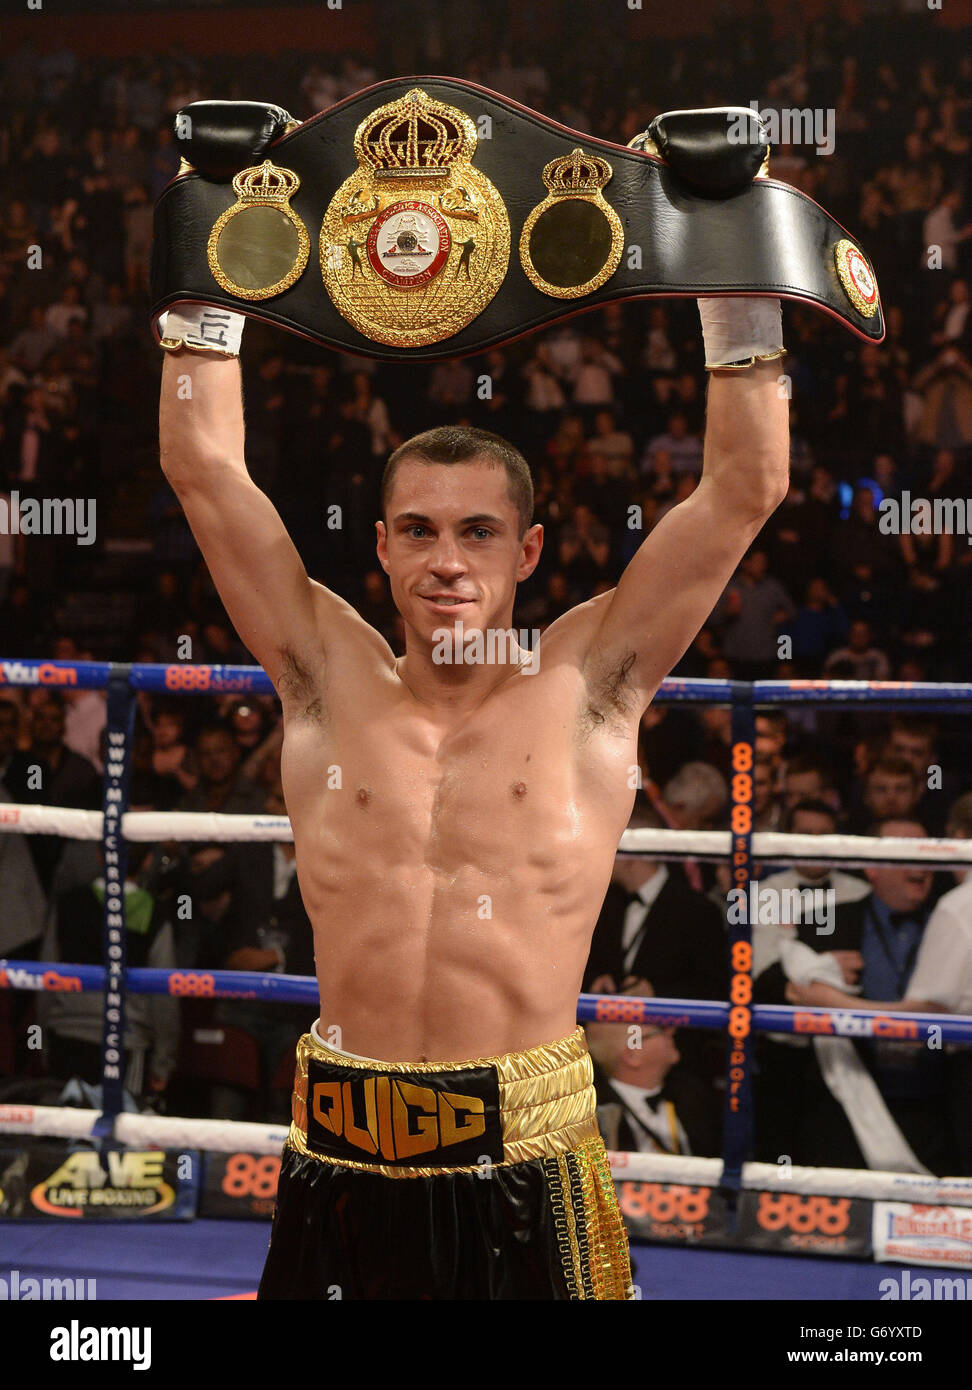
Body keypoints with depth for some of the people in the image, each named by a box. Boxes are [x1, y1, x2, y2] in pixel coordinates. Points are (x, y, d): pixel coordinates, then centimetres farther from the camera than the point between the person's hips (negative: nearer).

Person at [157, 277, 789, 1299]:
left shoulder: (585, 686, 4)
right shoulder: (332, 681, 8)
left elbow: (746, 487, 3)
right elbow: (204, 467, 9)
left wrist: (736, 300, 3)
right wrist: (204, 294, 10)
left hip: (527, 1167, -1)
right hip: (343, 1166, 2)